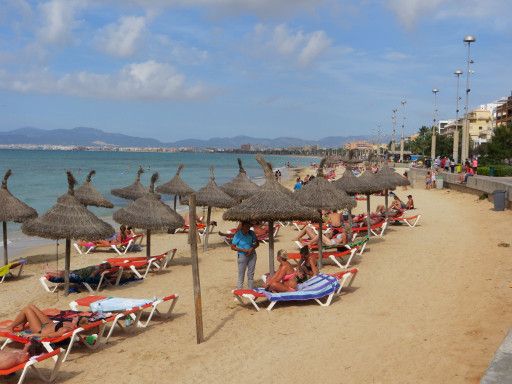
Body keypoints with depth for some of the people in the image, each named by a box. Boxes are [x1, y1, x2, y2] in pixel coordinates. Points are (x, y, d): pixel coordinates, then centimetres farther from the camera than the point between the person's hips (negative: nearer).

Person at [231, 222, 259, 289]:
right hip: (242, 256, -4)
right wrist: (243, 250, -20)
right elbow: (232, 247, -11)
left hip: (252, 255, 4)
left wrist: (252, 248, -13)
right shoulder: (238, 235, -14)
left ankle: (251, 290, 21)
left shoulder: (251, 233, -3)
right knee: (241, 274, -2)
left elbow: (257, 243, 7)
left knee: (251, 274, 12)